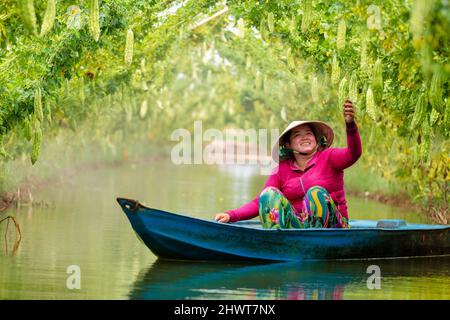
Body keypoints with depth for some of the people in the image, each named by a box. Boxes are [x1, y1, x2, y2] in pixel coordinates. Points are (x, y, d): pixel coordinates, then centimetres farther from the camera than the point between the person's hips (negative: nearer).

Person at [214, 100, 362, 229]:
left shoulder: (328, 158, 3)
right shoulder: (282, 170, 11)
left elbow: (353, 154, -17)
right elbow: (259, 202, 6)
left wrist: (350, 124, -36)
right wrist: (230, 215, -9)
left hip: (331, 226, -2)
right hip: (298, 226, 2)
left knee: (316, 192, -27)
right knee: (269, 193, -15)